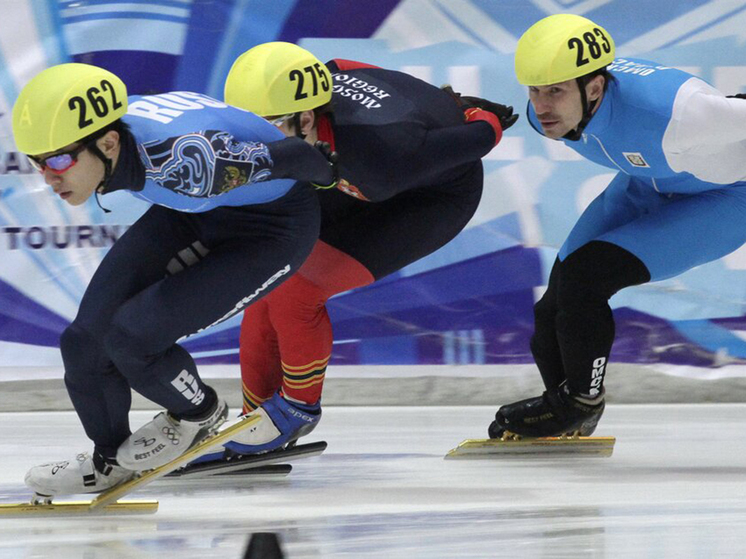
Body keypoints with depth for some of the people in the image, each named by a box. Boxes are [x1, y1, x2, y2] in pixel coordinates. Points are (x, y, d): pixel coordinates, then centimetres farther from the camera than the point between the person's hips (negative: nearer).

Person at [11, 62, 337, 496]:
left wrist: (334, 176, -4)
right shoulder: (92, 131, -19)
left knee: (132, 337, -17)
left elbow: (288, 159, -27)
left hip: (274, 228, -7)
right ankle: (110, 459, 24)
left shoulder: (179, 161, -42)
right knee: (87, 341, -2)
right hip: (194, 215, 7)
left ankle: (200, 414, 15)